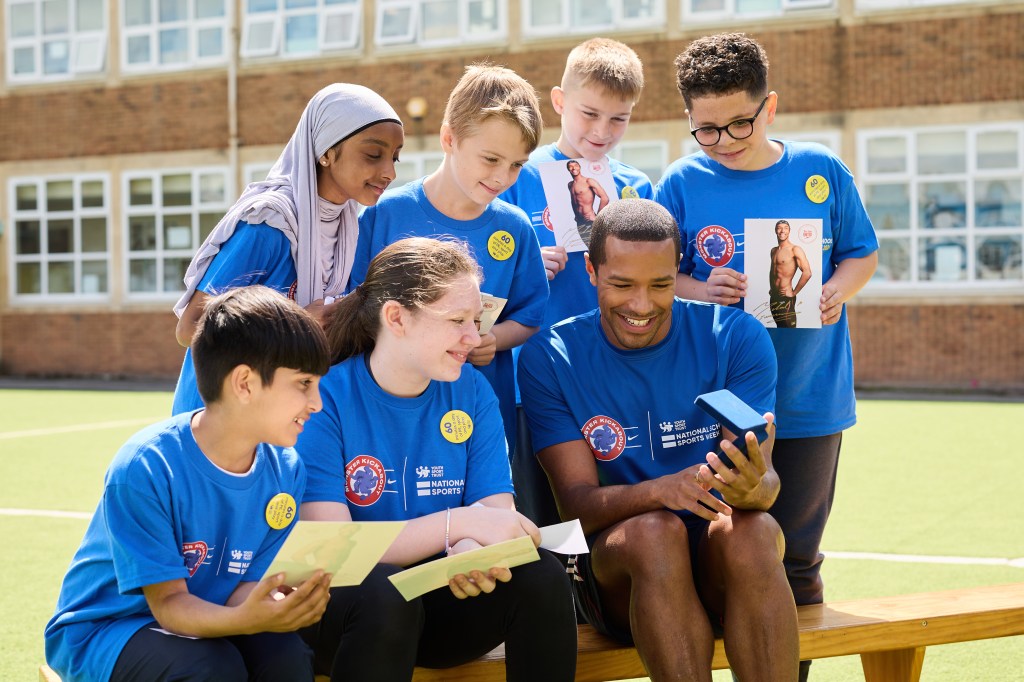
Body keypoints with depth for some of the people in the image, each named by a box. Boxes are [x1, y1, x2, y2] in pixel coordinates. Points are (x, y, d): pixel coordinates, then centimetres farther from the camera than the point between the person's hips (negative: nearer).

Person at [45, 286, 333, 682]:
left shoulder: (286, 470, -7)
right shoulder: (146, 467, -24)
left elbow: (248, 587, -8)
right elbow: (169, 603, -21)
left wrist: (280, 605, -33)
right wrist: (245, 618, -42)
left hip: (207, 621, 4)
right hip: (104, 629, -4)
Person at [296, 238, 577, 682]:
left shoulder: (472, 392, 1)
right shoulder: (322, 400, -14)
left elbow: (498, 514, -5)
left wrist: (472, 551, -30)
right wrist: (461, 521, -29)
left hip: (441, 599, 4)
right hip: (344, 607, -4)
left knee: (541, 574, -22)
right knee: (384, 588, -35)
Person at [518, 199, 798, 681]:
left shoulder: (736, 337, -3)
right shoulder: (548, 359, -3)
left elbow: (766, 480, -9)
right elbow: (577, 504, -10)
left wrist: (752, 489, -36)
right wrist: (661, 490, -32)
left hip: (724, 558, 1)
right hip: (614, 560, -1)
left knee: (754, 529, -33)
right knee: (655, 531, -34)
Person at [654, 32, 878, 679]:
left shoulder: (821, 171, 1)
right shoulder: (682, 184, -2)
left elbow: (862, 254, 9)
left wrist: (836, 292, -11)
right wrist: (699, 290, -19)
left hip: (812, 399, 1)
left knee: (797, 560, 10)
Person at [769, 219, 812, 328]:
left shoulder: (795, 250, -11)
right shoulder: (774, 251, 12)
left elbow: (807, 273, -20)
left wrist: (794, 292, -16)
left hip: (786, 297, -8)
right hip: (774, 296, 8)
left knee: (788, 327, -8)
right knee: (780, 326, 12)